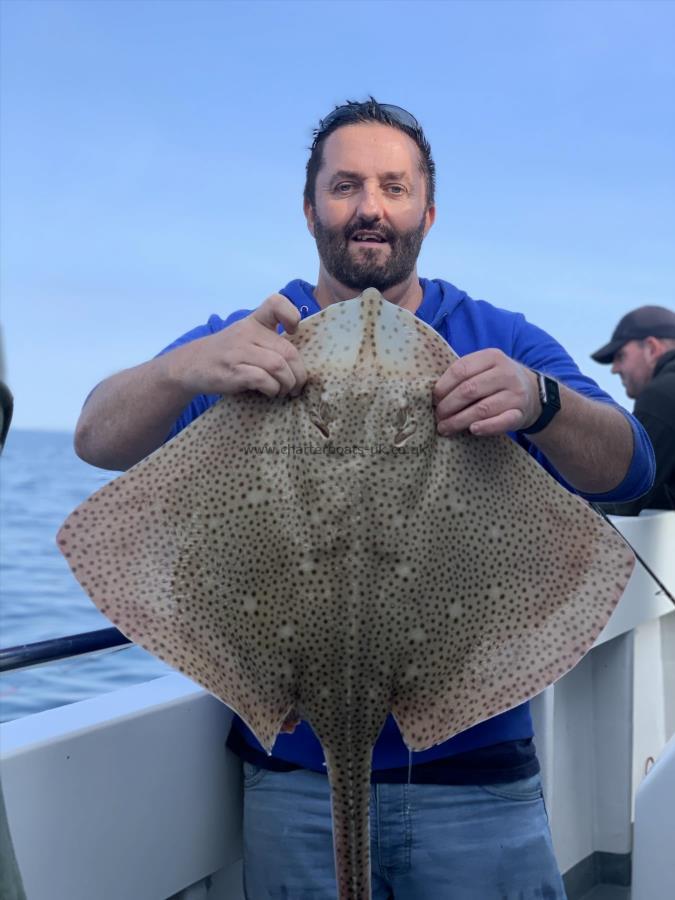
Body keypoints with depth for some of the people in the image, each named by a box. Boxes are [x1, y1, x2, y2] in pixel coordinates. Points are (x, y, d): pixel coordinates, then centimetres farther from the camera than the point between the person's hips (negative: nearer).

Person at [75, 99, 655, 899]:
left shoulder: (501, 344, 4)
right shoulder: (247, 342, 4)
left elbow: (629, 473, -9)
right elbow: (98, 439, -10)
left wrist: (541, 401, -32)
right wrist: (184, 370, -33)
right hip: (294, 770, 0)